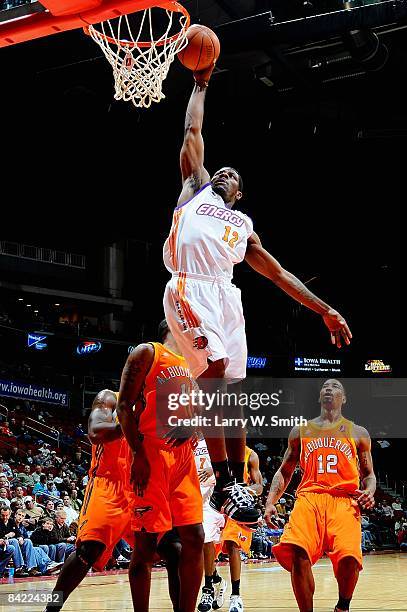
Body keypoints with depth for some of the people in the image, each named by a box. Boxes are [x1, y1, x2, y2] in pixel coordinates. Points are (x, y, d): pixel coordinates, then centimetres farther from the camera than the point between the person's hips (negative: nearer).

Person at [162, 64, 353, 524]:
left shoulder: (243, 225, 32)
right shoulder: (195, 188, 26)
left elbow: (278, 273, 28)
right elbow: (193, 131, 26)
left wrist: (324, 309, 22)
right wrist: (201, 85, 34)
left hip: (226, 294, 5)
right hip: (190, 288, -5)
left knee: (232, 391, 1)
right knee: (214, 375, -20)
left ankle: (235, 484, 8)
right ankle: (224, 486, -19)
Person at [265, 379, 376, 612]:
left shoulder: (358, 433, 19)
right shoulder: (301, 431, 21)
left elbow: (369, 474, 22)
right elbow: (284, 473, 23)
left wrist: (369, 492, -2)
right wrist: (271, 502, 8)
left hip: (345, 501, -1)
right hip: (309, 498, 1)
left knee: (349, 557, -26)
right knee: (298, 553, -29)